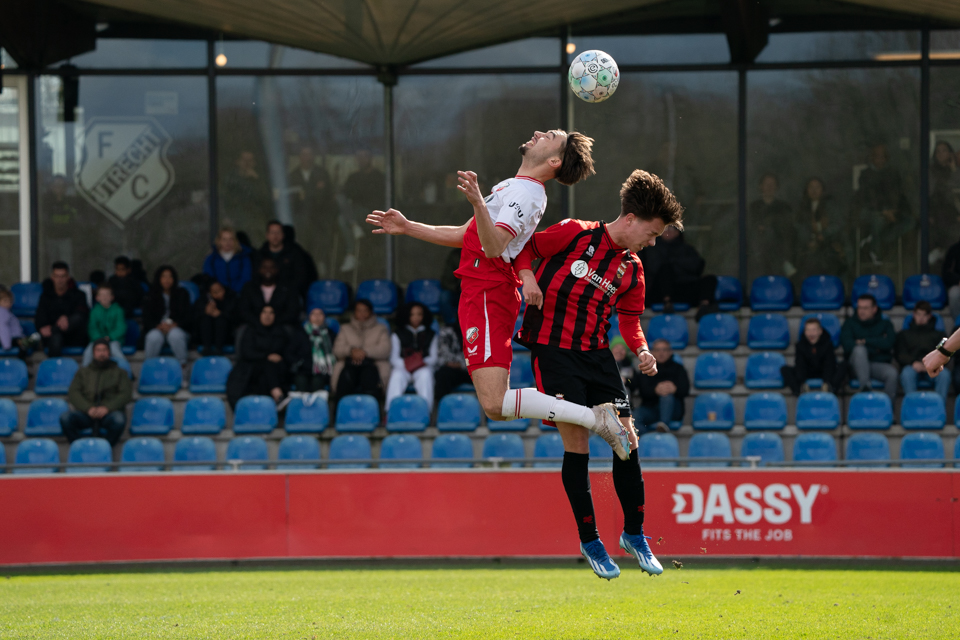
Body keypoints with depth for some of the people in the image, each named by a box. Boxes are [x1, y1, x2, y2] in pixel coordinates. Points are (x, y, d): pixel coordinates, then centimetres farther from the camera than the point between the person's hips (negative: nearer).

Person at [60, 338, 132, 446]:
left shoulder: (119, 372, 20)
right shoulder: (83, 372, 22)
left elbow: (126, 394, 5)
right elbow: (73, 393, 9)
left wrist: (107, 408, -13)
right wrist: (88, 408, -12)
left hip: (109, 413, -1)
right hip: (86, 413, 1)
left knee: (119, 420, -38)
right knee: (65, 418, -31)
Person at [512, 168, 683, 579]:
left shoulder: (632, 271, 8)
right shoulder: (576, 234, -5)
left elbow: (629, 320, 15)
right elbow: (525, 247, 5)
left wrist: (641, 351, -4)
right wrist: (527, 277, -14)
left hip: (596, 353, 5)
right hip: (552, 350, -5)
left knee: (627, 442, -2)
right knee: (577, 445, -8)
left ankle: (634, 533, 15)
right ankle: (589, 540, 6)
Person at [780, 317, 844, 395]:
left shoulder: (827, 344, -13)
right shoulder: (801, 344, -10)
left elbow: (829, 365, -19)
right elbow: (800, 365, -16)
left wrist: (827, 382, -36)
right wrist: (801, 382, -34)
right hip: (807, 373, 1)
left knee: (841, 370, -30)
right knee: (784, 369, -24)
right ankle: (799, 390, -44)